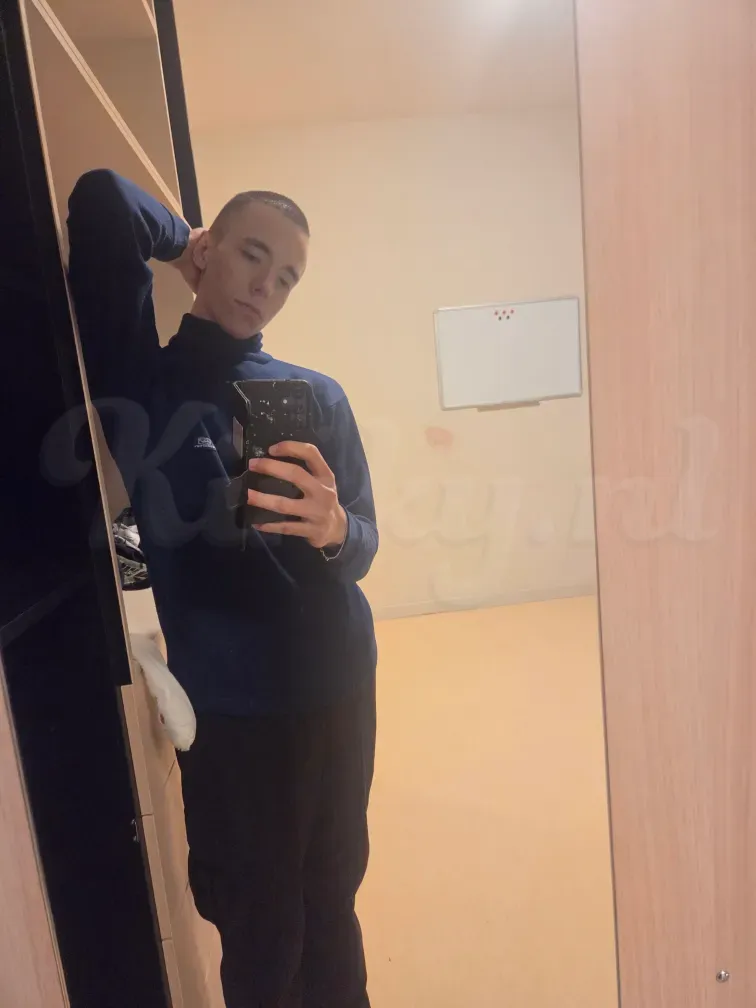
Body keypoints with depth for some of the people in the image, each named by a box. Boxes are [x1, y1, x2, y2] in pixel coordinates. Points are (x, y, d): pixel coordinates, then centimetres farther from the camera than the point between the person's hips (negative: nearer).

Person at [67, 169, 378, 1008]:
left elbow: (362, 549, 0)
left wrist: (330, 527, -23)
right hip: (226, 703, -2)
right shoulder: (137, 371, -1)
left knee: (331, 903, 16)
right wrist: (181, 241, 5)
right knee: (257, 926, 10)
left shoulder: (316, 396, 4)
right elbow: (100, 201, -14)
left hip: (337, 685, 3)